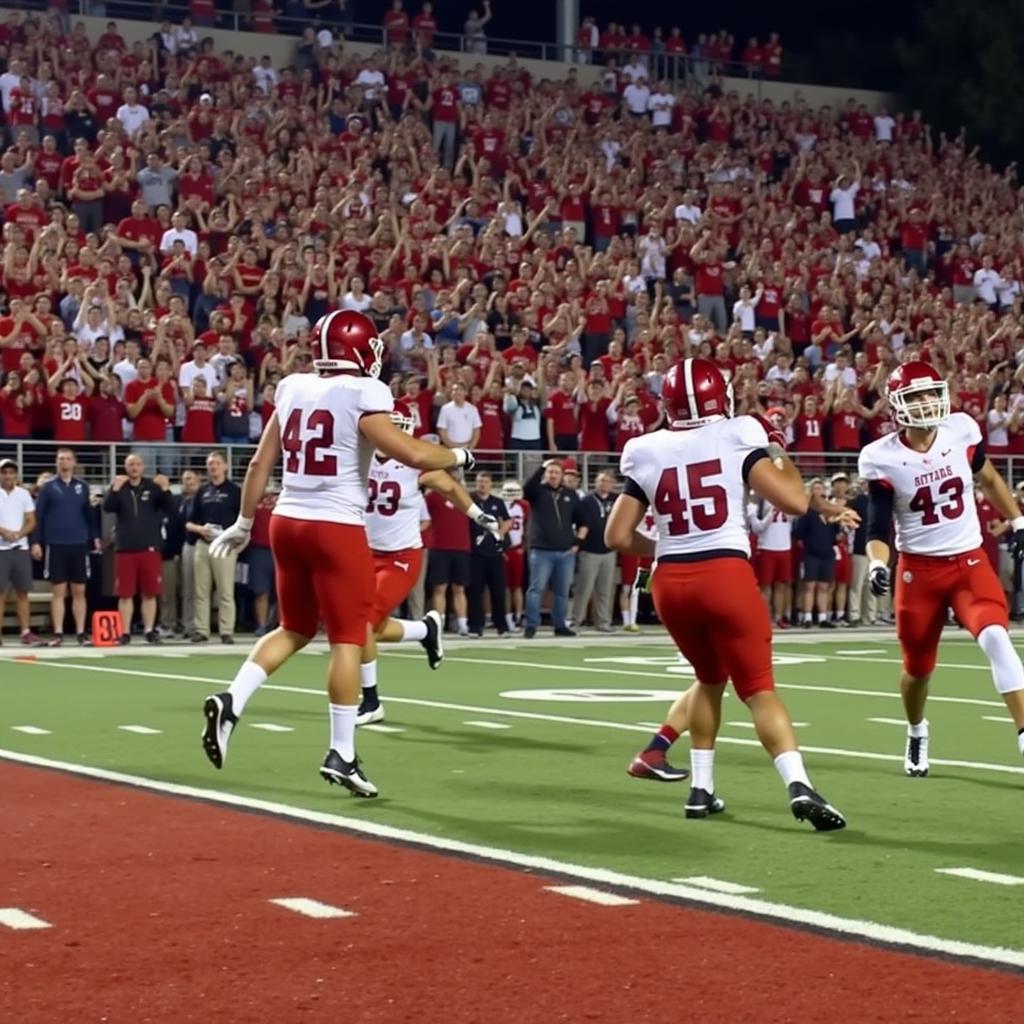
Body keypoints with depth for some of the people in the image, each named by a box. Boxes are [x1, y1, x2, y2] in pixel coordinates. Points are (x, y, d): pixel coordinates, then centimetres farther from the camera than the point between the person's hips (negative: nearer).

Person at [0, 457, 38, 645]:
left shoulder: (24, 495, 9)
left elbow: (31, 522, 6)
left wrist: (18, 534, -12)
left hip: (20, 548, 3)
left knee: (22, 591, 3)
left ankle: (26, 632, 4)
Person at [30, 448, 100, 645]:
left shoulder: (82, 486, 7)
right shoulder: (48, 487, 1)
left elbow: (90, 514, 11)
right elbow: (38, 516, 0)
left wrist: (95, 536, 2)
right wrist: (36, 542, -6)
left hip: (79, 545, 2)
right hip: (55, 545, -2)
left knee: (79, 591, 4)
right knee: (58, 591, 1)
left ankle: (81, 633, 7)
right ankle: (58, 633, 4)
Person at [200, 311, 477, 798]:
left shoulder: (292, 389, 8)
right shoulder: (363, 393, -10)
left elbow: (260, 463, 12)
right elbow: (411, 454, -16)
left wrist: (243, 523, 22)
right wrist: (458, 456, 3)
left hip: (287, 521, 7)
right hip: (337, 527, -7)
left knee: (295, 629, 20)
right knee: (348, 638, 2)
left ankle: (231, 700, 2)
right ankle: (341, 755, 3)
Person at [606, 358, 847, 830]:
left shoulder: (645, 451, 7)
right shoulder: (737, 435, -2)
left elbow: (618, 536, 8)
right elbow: (795, 503, -5)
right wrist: (781, 456, 13)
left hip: (670, 582, 4)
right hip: (725, 574, -3)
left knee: (710, 677, 25)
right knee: (759, 689, -2)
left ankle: (701, 789, 23)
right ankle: (799, 786, -19)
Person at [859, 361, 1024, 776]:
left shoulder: (961, 431, -5)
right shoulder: (882, 459, -12)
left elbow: (988, 479, 15)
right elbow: (878, 527, -10)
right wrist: (877, 565, -28)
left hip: (970, 561, 1)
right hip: (919, 569, -1)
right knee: (918, 665, 11)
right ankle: (917, 733, 43)